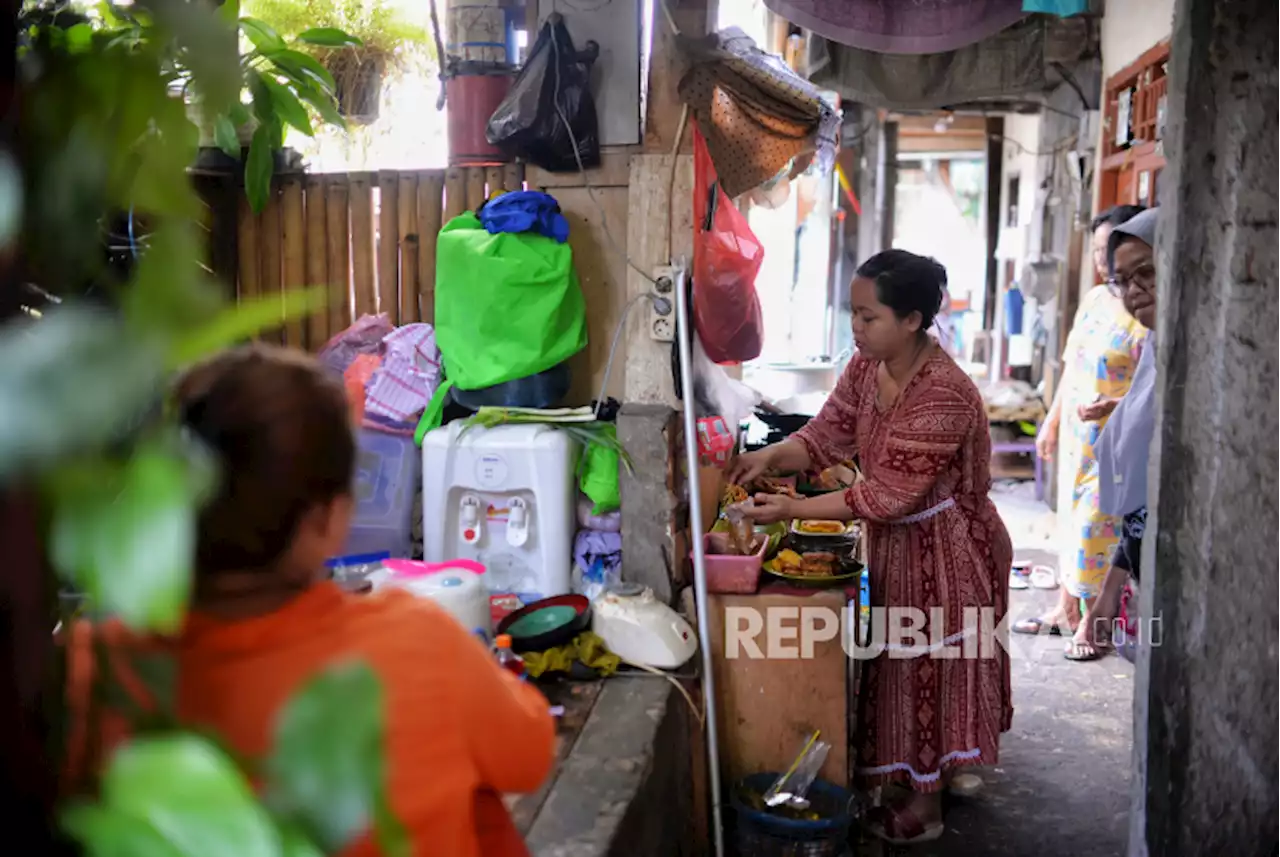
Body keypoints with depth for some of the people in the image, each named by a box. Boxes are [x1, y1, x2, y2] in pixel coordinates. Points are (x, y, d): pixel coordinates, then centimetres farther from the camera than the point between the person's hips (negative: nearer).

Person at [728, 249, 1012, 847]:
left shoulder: (942, 394, -31)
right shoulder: (866, 366, -5)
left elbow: (888, 495, -30)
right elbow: (826, 435, -2)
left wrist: (792, 510, -29)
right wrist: (770, 457, -21)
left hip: (942, 548, -8)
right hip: (899, 540, 8)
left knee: (929, 667, 5)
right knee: (905, 664, 20)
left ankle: (925, 807, 22)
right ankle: (936, 773, 39)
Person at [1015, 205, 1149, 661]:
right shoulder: (1095, 299, 8)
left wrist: (1113, 406, -31)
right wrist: (1052, 422, 18)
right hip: (1075, 436, 8)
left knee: (1097, 531, -2)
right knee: (1071, 520, 17)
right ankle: (1065, 609, 31)